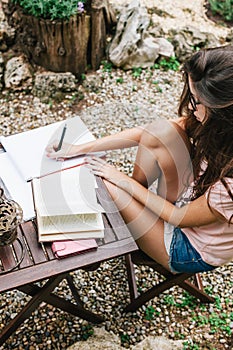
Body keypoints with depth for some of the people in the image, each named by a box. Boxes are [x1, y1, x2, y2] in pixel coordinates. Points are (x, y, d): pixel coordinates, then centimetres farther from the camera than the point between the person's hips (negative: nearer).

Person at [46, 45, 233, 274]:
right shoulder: (211, 124, -19)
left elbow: (180, 218, -22)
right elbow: (145, 133, -10)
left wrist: (123, 180, -13)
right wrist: (79, 149, -8)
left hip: (191, 252, -6)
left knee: (102, 182, -13)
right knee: (162, 131, -17)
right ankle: (136, 194, 8)